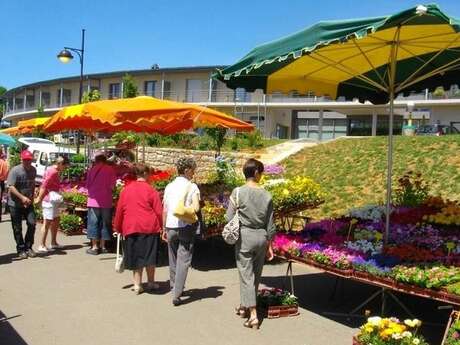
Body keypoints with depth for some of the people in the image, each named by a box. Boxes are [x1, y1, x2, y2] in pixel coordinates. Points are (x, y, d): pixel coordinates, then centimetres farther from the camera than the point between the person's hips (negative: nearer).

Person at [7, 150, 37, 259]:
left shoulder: (33, 170, 4)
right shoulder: (15, 171, -14)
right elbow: (11, 187, -21)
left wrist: (32, 197, 10)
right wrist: (22, 197, -31)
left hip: (28, 203, 4)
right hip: (15, 204, -4)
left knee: (32, 223, -6)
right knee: (17, 228, 4)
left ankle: (28, 247, 9)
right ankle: (21, 250, 16)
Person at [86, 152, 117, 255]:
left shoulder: (92, 169, -3)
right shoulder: (110, 169, -2)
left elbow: (87, 184, 3)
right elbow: (113, 185, -3)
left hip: (94, 200, -1)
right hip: (106, 201, 1)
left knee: (93, 223, 5)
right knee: (105, 223, 10)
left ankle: (94, 247, 5)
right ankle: (102, 246, 16)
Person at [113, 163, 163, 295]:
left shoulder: (125, 189, 6)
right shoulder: (151, 190, -5)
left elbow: (119, 210, 10)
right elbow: (159, 211, -6)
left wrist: (118, 228, 20)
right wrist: (162, 227, 5)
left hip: (130, 228, 3)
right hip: (149, 228, -3)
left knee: (136, 257, 10)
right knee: (150, 256, 10)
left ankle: (137, 285, 14)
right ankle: (151, 282, 21)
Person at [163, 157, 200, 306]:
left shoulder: (169, 186, 7)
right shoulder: (192, 186, -6)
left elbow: (164, 211, 9)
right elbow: (196, 208, -17)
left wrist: (164, 228, 17)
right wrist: (187, 210, 5)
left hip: (171, 226, 5)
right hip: (186, 226, -5)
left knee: (173, 260, 19)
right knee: (183, 261, -1)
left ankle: (174, 287, 31)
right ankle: (177, 295, -6)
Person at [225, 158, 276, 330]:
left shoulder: (238, 192, -10)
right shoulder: (266, 195, -2)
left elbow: (229, 217, -7)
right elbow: (270, 224, 4)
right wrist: (269, 245, 13)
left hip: (244, 236, -3)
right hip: (262, 237, 3)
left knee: (246, 276, 3)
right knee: (256, 275, 17)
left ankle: (253, 315, 0)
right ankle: (245, 306, 33)